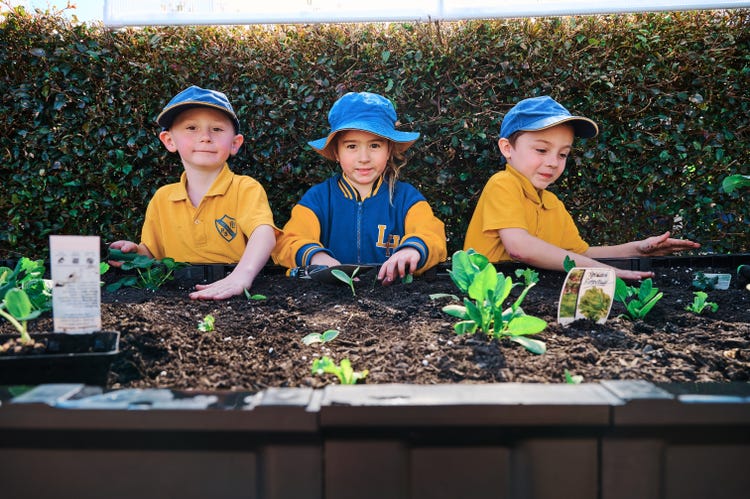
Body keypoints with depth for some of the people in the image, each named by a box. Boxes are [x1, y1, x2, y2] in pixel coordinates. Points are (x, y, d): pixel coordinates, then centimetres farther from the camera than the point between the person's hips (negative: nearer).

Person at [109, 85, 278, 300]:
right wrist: (136, 252, -5)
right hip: (178, 297, 4)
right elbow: (153, 255, 19)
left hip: (237, 296, -3)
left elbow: (264, 233, -25)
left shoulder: (246, 189, -6)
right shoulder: (161, 199, 9)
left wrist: (242, 275, -44)